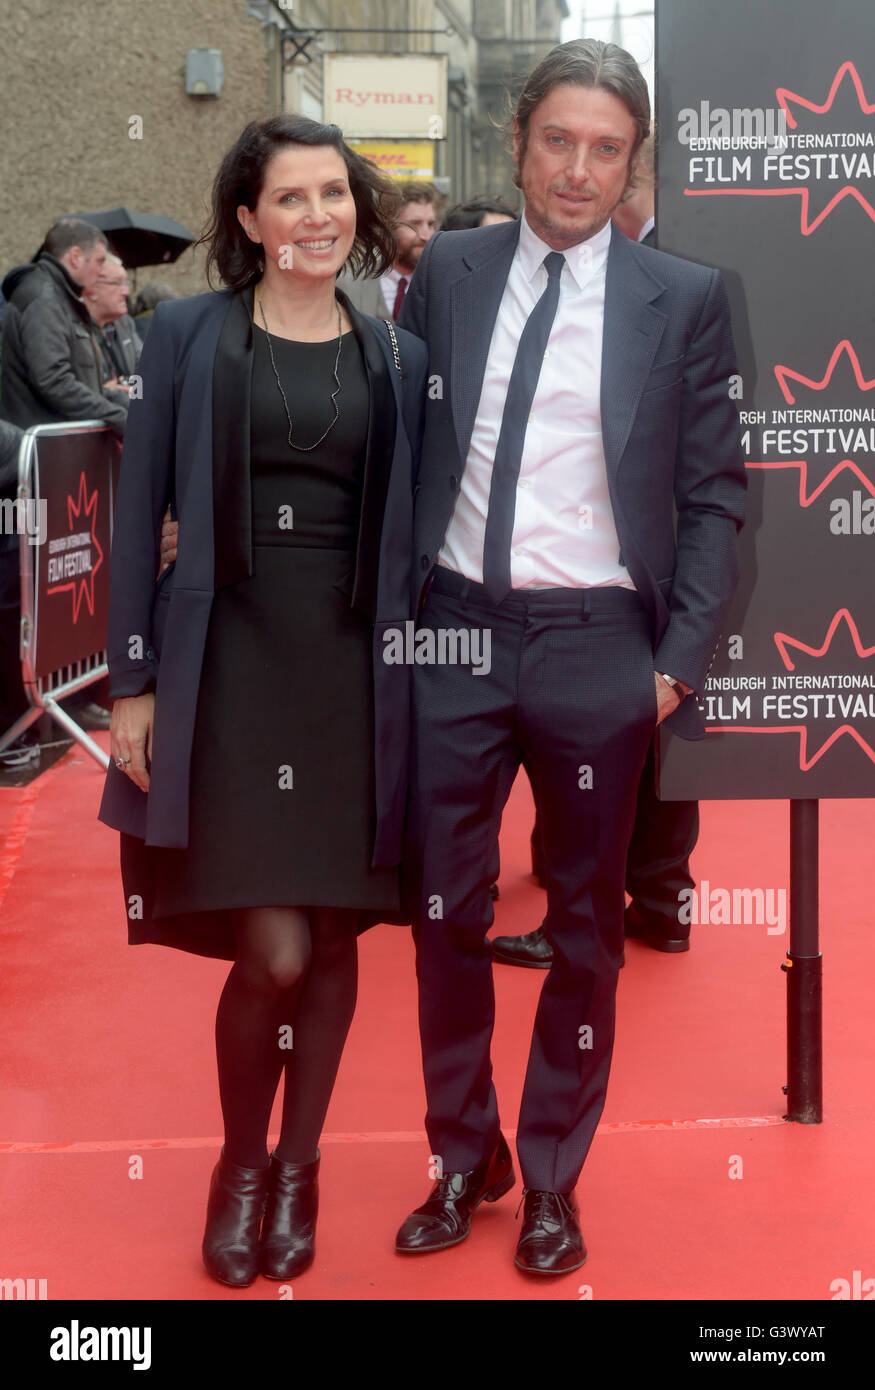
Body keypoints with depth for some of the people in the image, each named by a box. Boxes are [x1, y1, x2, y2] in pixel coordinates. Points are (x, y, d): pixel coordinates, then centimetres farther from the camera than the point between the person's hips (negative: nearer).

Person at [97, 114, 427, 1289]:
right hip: (226, 660, -3)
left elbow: (406, 531, 11)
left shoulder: (397, 357, 8)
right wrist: (132, 683, -3)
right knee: (272, 949, -9)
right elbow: (141, 512, 1)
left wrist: (412, 682, 6)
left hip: (353, 667, 3)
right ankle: (239, 1163, 19)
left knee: (334, 937, 7)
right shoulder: (189, 335, 2)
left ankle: (299, 1165, 28)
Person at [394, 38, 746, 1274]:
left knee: (583, 924, 10)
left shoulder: (683, 300, -2)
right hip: (452, 633, 2)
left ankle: (552, 1179, 29)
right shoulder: (446, 273, 5)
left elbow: (715, 496, -1)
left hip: (594, 646, -2)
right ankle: (464, 1158, 30)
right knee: (446, 913, 10)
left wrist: (679, 663, -7)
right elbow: (399, 446, 9)